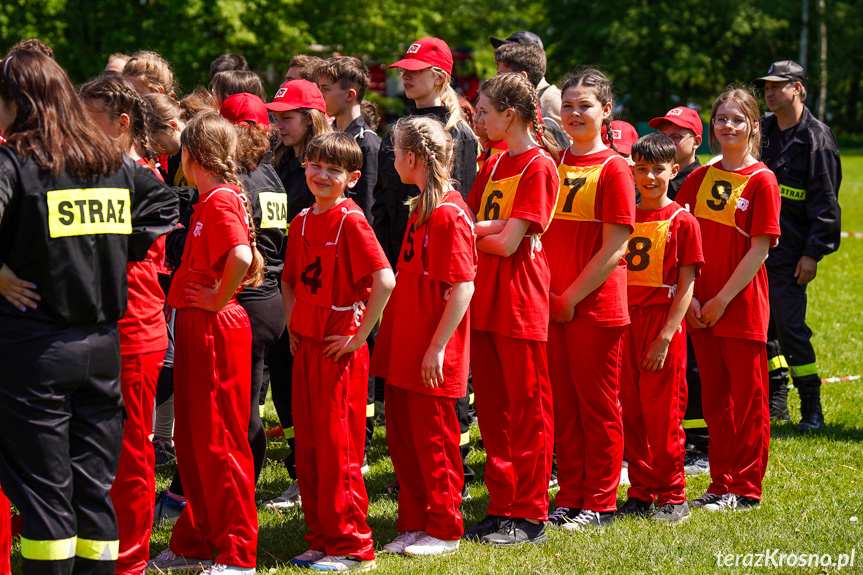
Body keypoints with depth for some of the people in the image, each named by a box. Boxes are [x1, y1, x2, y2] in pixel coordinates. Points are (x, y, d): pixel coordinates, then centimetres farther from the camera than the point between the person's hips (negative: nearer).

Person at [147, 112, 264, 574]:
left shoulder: (221, 202, -16)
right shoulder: (213, 199, 14)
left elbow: (241, 258, -32)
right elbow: (251, 259, 24)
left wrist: (217, 300, -19)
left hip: (216, 329, -10)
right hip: (195, 329, 10)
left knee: (218, 442, -4)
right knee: (191, 439, 15)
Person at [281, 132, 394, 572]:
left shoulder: (351, 221, -12)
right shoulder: (302, 222, 11)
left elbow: (385, 281, -21)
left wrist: (360, 335, -17)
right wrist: (293, 326, 13)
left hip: (340, 349, -8)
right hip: (306, 346, 8)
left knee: (339, 448, -3)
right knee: (307, 446, 10)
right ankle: (321, 540, 19)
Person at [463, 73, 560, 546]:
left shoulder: (539, 167, -11)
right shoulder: (493, 165, 15)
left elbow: (506, 243, -16)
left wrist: (472, 233, -1)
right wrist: (493, 228, -9)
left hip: (520, 305, -8)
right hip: (486, 300, 8)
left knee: (528, 413, 0)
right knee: (492, 409, 10)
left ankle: (530, 516, 6)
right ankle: (502, 507, 18)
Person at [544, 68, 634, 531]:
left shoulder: (613, 168, -8)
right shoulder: (552, 163, 10)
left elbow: (613, 249, -12)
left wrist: (571, 297, -12)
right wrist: (547, 293, 2)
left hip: (597, 306, -6)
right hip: (553, 307, 6)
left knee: (598, 406, 2)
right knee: (562, 406, 11)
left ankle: (600, 504, 10)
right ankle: (569, 497, 20)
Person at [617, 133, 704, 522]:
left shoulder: (682, 222, -5)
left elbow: (686, 286, -8)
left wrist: (665, 337, -14)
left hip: (663, 325, -5)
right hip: (626, 321, 5)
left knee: (663, 413, -2)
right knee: (630, 411, 7)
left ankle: (673, 497, 8)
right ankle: (640, 493, 17)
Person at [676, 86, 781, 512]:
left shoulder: (761, 180, -7)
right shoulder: (699, 178, 8)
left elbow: (759, 250, -11)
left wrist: (722, 300, -13)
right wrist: (689, 296, -4)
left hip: (743, 307, -5)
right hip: (701, 310, 5)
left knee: (748, 399, 2)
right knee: (714, 398, 11)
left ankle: (746, 489, 10)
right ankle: (721, 484, 20)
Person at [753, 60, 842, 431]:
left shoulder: (816, 139, -7)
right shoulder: (763, 129, 13)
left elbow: (825, 202, -10)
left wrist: (813, 254, -15)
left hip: (789, 251, -7)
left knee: (790, 327, -9)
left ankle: (812, 409, 0)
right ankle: (776, 401, 19)